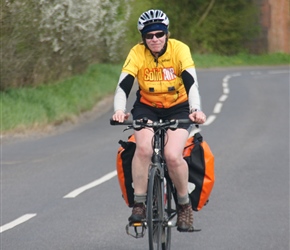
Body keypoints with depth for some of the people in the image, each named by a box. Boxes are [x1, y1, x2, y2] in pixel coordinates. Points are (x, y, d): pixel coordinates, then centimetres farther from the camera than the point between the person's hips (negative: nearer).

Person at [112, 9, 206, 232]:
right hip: (147, 108, 1)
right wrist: (119, 111, -41)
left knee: (173, 155, -24)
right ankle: (139, 204, -17)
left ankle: (184, 204, 0)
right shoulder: (137, 53, -14)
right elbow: (123, 86, -22)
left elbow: (191, 83, -25)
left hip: (177, 108, -1)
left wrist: (196, 110, -43)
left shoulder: (179, 50, -17)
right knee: (144, 147, -29)